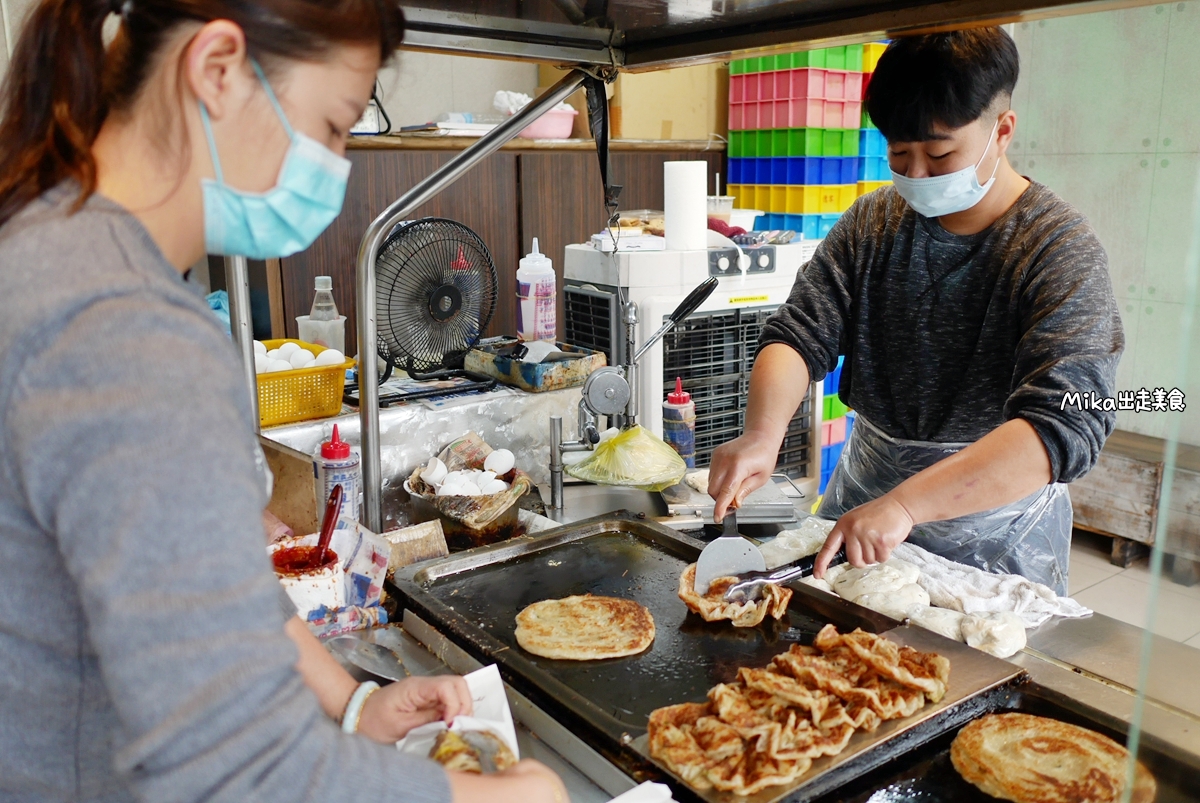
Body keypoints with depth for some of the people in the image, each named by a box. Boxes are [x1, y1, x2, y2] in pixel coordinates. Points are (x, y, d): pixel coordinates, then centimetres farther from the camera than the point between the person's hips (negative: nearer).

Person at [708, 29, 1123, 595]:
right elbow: (799, 334, -10)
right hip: (860, 505, 4)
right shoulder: (871, 224, -3)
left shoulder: (1062, 251, -18)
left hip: (993, 543, -4)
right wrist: (762, 433, -31)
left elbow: (1066, 427, -29)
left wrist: (904, 504, -40)